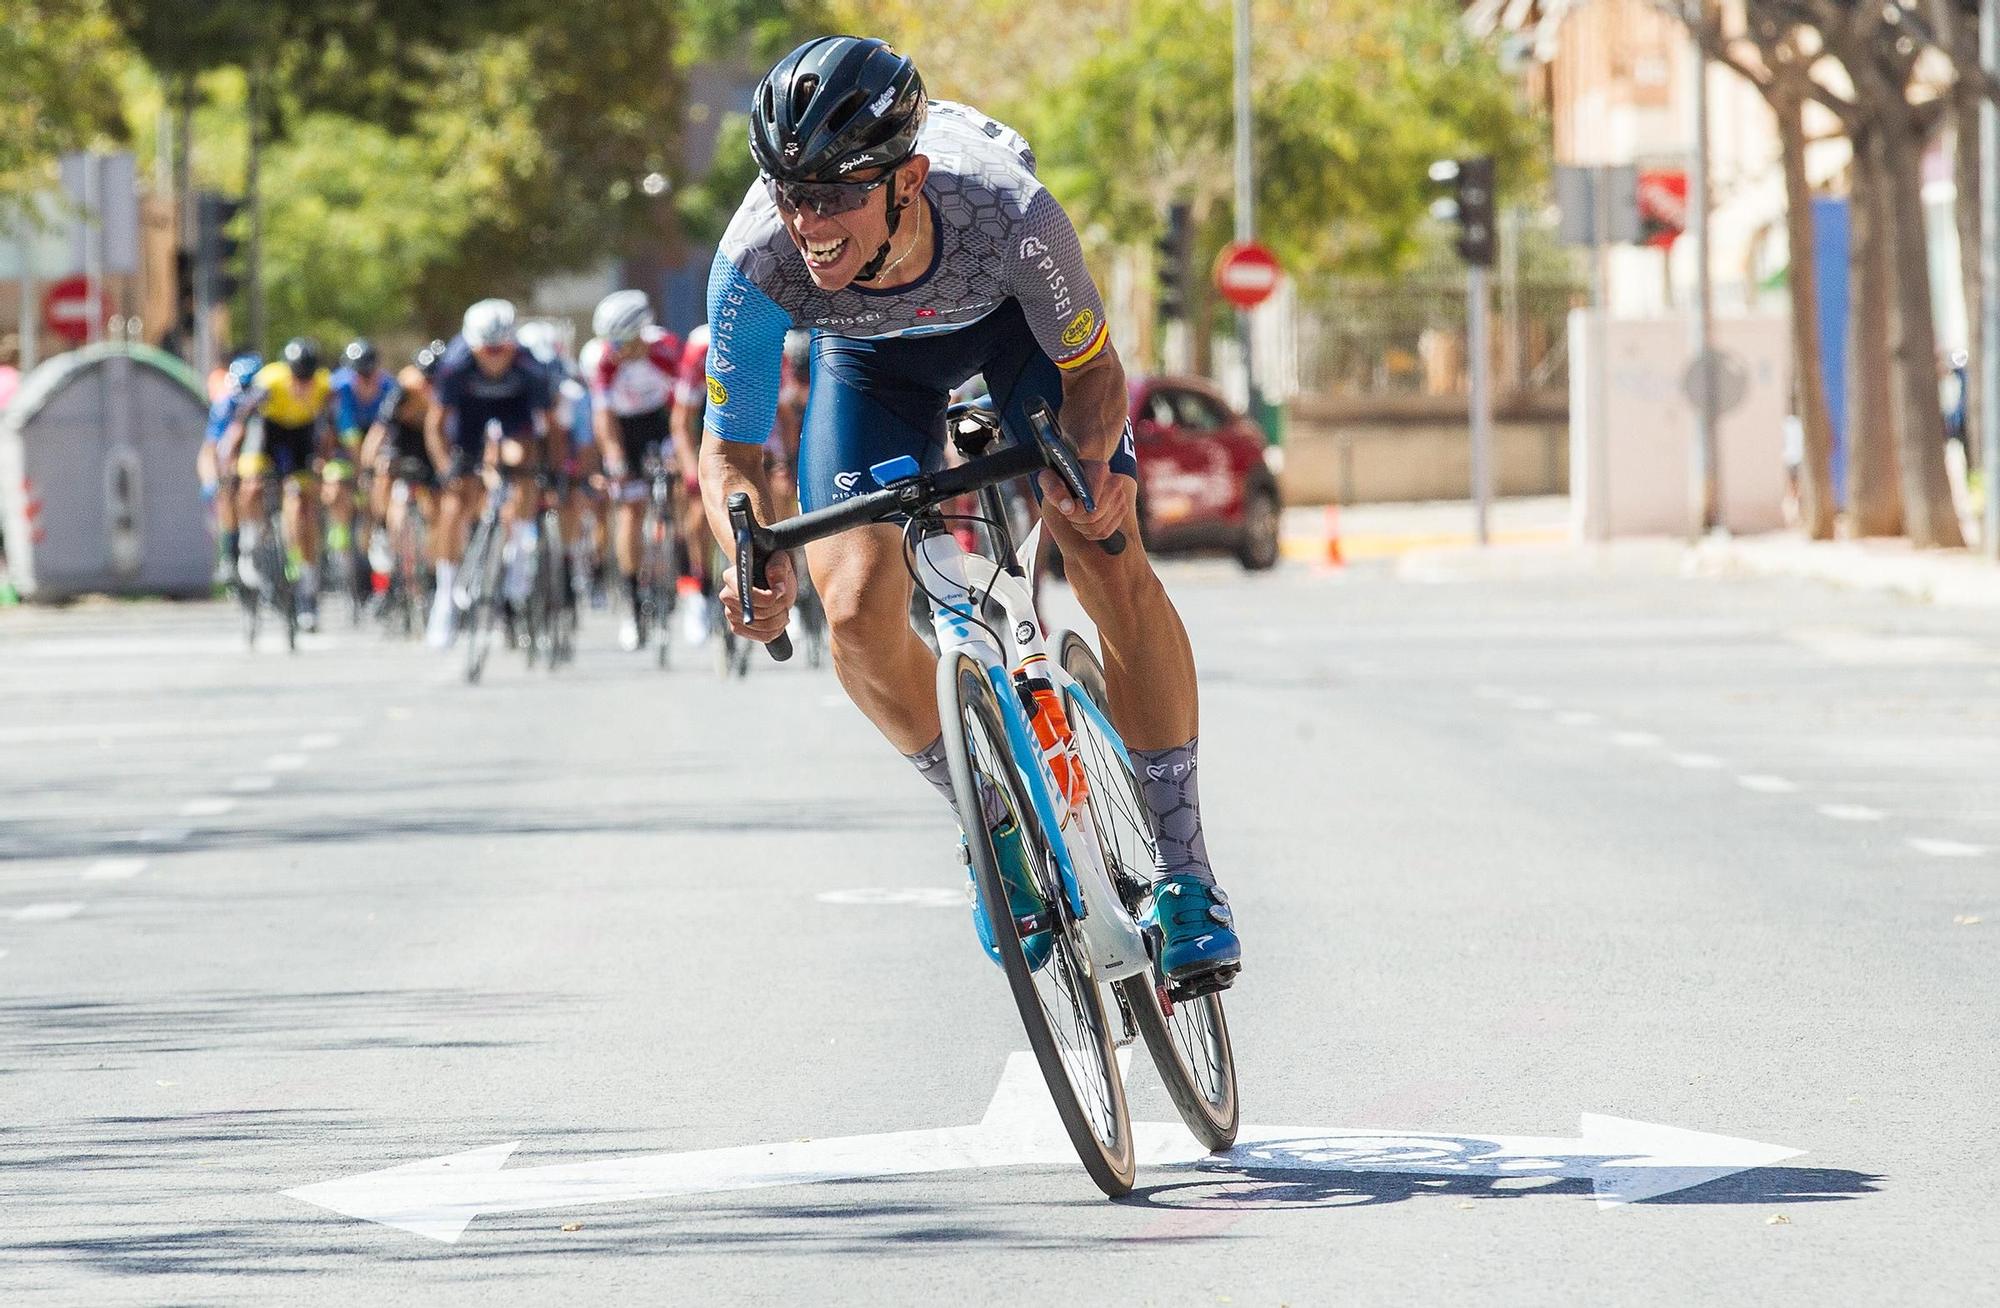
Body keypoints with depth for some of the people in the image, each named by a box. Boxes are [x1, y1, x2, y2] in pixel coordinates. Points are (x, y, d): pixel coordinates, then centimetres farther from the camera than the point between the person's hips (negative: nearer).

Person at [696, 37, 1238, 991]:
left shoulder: (1010, 215, -42)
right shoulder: (758, 262, -38)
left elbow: (1092, 369, -22)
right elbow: (730, 450, -23)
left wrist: (1089, 463, -43)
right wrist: (753, 561, -43)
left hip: (1015, 311, -1)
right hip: (874, 348, 1)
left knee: (1112, 566, -17)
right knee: (858, 610, -17)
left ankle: (1185, 871, -3)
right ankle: (994, 820, 9)